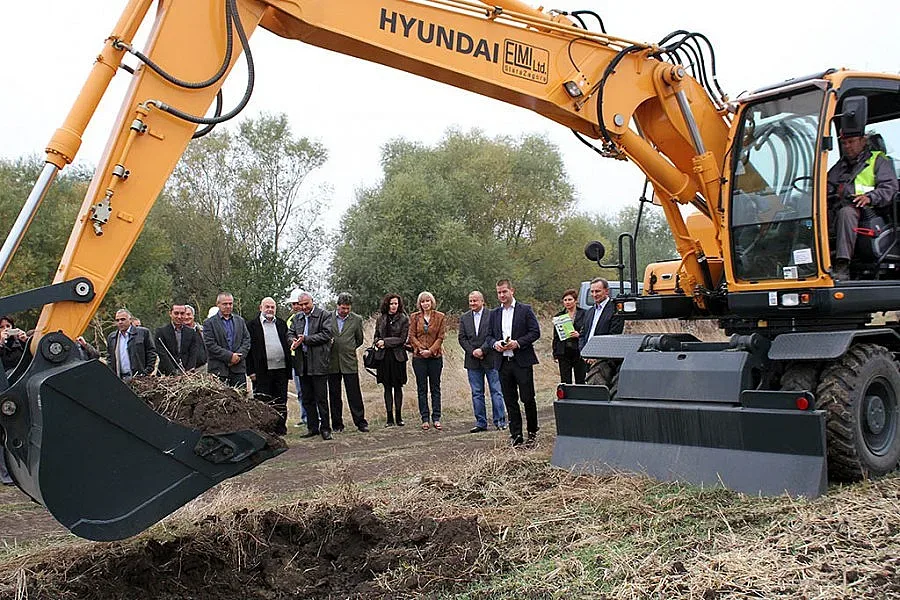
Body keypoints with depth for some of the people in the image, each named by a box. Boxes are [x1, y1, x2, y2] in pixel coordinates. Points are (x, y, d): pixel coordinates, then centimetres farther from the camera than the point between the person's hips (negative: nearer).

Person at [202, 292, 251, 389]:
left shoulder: (240, 320, 16)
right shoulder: (209, 323, 1)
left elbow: (246, 340, 11)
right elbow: (210, 345, -8)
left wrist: (239, 355, -6)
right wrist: (229, 356, -13)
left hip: (239, 368, 4)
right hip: (218, 370, -4)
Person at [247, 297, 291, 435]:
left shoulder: (281, 324, 14)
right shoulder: (252, 325, 1)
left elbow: (287, 344, 15)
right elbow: (249, 349, -2)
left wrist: (289, 366, 7)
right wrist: (251, 371, -8)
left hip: (281, 368, 4)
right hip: (262, 371, -4)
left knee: (281, 401, 9)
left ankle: (280, 428, 16)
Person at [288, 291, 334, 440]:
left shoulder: (324, 315, -2)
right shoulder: (297, 317, 16)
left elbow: (327, 334, -12)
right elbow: (290, 333, 15)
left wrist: (306, 339, -15)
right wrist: (293, 341, -9)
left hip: (318, 362, -6)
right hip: (302, 363, 6)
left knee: (321, 398, -3)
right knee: (307, 399, 11)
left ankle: (325, 428, 4)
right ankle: (312, 427, 19)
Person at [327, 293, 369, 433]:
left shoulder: (357, 319, 4)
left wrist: (347, 348, 9)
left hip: (349, 363, -1)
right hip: (332, 362, 1)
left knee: (354, 394, -1)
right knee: (334, 395, 6)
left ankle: (360, 422, 6)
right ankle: (337, 424, 15)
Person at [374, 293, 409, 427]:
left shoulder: (404, 319, -1)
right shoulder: (380, 318, 8)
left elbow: (402, 339, -7)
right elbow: (376, 336, 15)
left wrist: (385, 342, -12)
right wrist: (378, 343, -7)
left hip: (398, 356, -2)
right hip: (384, 357, 2)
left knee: (398, 387, 4)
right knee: (387, 387, 5)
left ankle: (398, 417, 13)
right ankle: (390, 418, 9)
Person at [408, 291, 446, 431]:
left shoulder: (439, 317, 2)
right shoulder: (414, 317, 4)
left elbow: (440, 337, -1)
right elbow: (412, 336, 1)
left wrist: (430, 351, -12)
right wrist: (421, 349, -11)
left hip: (435, 355, -1)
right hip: (419, 356, 1)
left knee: (435, 387, 3)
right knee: (422, 388, 4)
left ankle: (436, 418, 7)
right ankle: (425, 419, 9)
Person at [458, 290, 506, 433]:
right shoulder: (464, 318, 10)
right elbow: (462, 338, 5)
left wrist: (482, 350, -17)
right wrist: (472, 352, -8)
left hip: (490, 359, -4)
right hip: (473, 360, 4)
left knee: (496, 391, 0)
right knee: (477, 393, 6)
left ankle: (500, 421, 6)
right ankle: (481, 423, 12)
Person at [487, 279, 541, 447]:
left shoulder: (525, 310, 0)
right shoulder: (494, 314, 14)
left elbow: (535, 332, -4)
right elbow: (489, 336, 16)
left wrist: (518, 343, -15)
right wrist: (495, 343, -7)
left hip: (522, 361, -4)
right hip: (503, 362, 4)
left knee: (528, 398, -1)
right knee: (510, 401, 6)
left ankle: (532, 432, 16)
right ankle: (516, 436, 11)